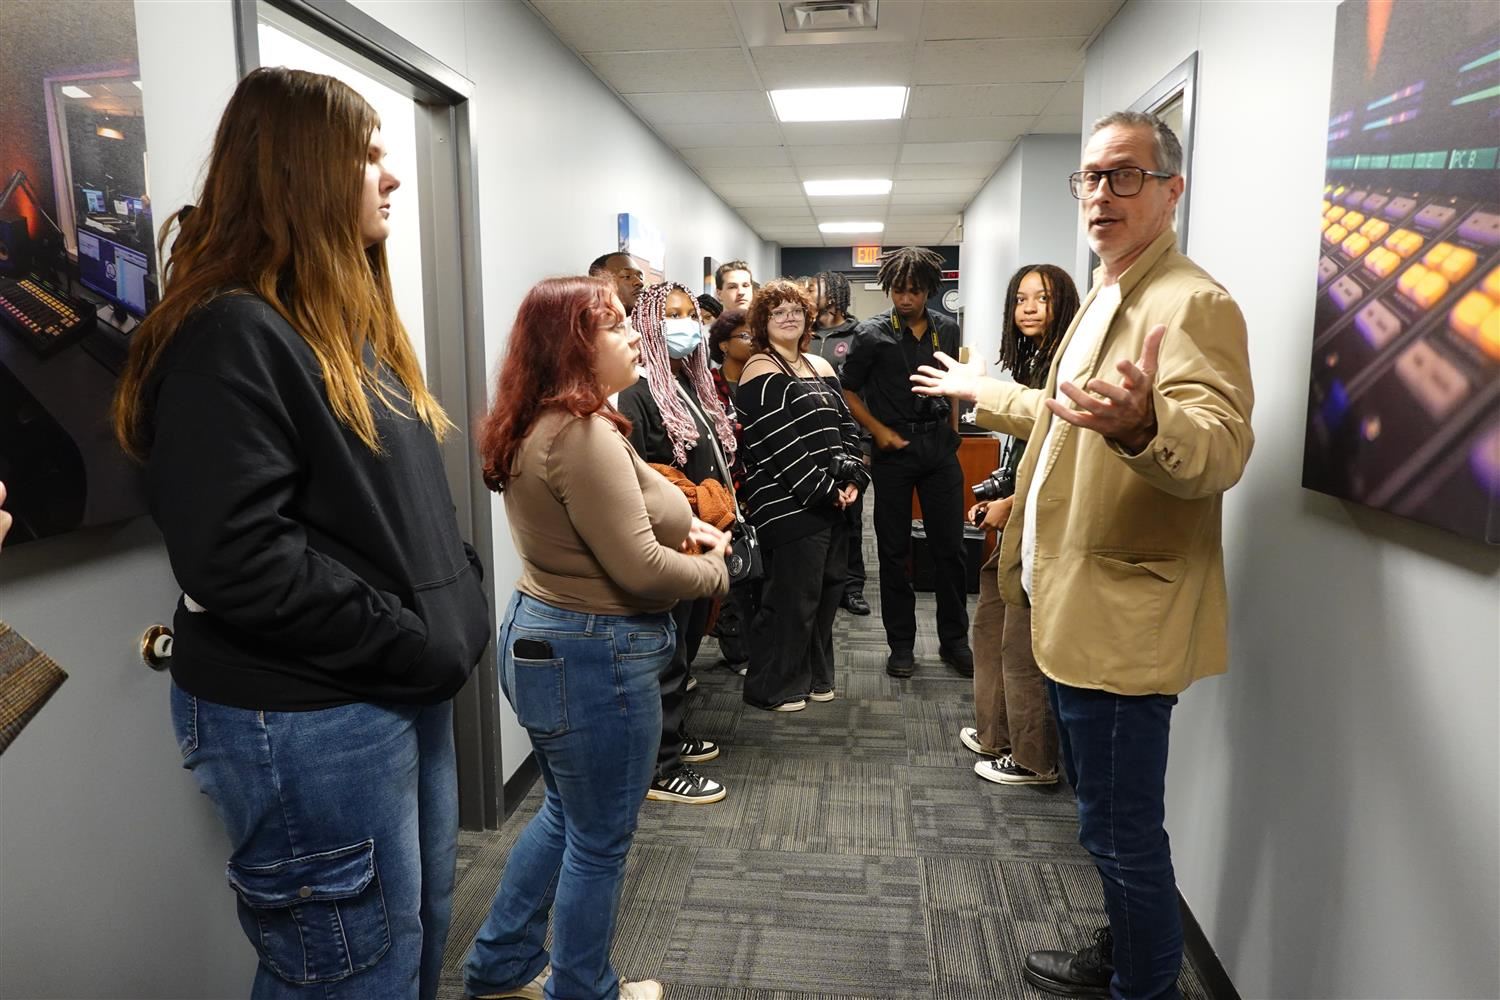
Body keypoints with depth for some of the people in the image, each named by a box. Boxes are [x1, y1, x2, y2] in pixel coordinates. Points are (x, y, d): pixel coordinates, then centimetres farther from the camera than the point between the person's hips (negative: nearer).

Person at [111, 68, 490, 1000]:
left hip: (407, 691, 9)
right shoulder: (231, 335, -16)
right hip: (308, 720, -9)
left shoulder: (351, 324, 14)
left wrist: (460, 606, 4)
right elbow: (240, 560, -24)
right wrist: (416, 646, -18)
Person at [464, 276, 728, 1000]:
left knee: (568, 815, 26)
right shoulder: (582, 433, -24)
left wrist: (683, 522, 5)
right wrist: (714, 569, -6)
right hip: (595, 657, -10)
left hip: (541, 639, 10)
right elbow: (640, 570, -25)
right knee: (599, 842, 10)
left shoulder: (539, 425, 8)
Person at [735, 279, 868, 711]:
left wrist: (851, 479, -1)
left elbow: (847, 426, 15)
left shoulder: (820, 367, 16)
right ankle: (771, 687, 14)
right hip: (789, 506, -8)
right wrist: (825, 489, -16)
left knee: (828, 587, 13)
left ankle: (814, 675, 29)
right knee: (791, 598, -3)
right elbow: (779, 446, -17)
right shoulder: (762, 373, -9)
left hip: (831, 502, 8)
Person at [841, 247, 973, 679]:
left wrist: (953, 430, 12)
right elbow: (848, 390, 0)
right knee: (894, 550, 5)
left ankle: (954, 640, 19)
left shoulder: (947, 330, 7)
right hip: (894, 448, -3)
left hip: (940, 447, 3)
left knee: (949, 546, 6)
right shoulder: (872, 334, -4)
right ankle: (901, 645, 16)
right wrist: (879, 430, -10)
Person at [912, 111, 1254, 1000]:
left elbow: (1222, 447, -30)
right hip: (1077, 605, 10)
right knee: (1109, 819, 24)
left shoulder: (1192, 303, -16)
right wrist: (983, 392, 40)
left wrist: (1140, 424, -50)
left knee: (1124, 828, 3)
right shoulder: (1108, 297, 16)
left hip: (1122, 621, -10)